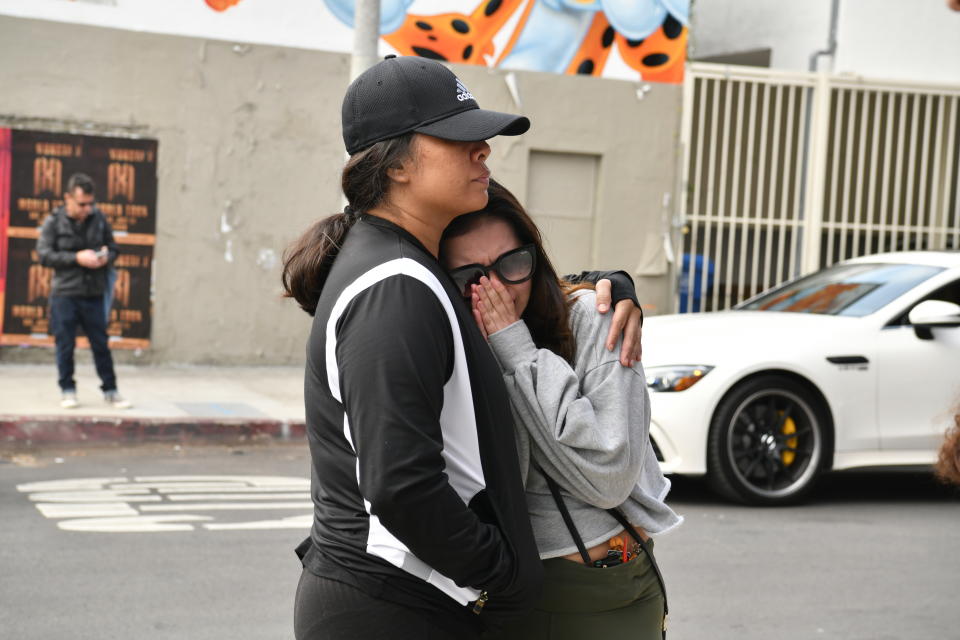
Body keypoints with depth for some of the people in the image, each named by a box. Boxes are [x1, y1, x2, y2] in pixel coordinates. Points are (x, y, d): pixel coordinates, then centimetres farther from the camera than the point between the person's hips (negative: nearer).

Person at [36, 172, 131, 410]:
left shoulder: (99, 219, 5)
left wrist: (105, 257, -10)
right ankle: (67, 391, 16)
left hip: (93, 294, 2)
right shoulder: (54, 222, -2)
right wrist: (76, 258, -17)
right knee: (65, 345, 4)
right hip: (64, 294, -2)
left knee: (101, 345, 6)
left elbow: (113, 249, 14)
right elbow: (44, 255, -8)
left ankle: (110, 390, 16)